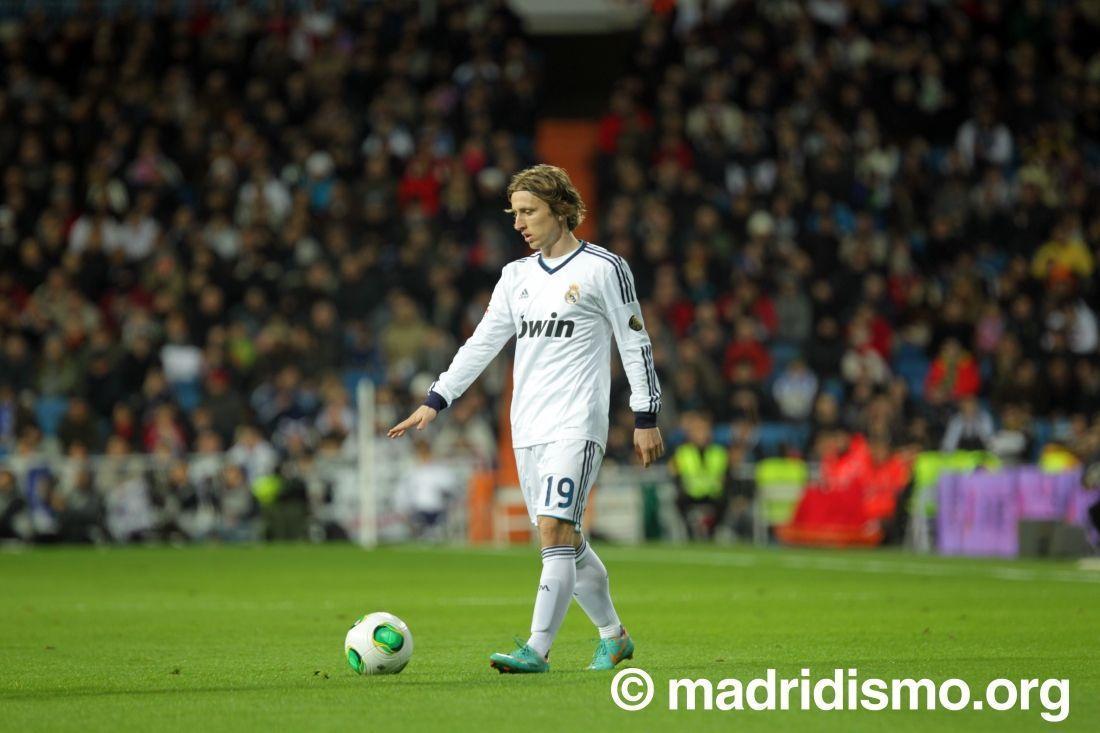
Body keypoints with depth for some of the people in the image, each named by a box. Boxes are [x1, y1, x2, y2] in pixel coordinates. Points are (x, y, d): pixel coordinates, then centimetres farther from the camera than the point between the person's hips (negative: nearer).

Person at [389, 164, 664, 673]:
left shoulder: (604, 268, -3)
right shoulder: (516, 275, 14)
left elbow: (636, 344, -1)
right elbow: (483, 342, 16)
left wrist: (646, 419, -4)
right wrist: (434, 402, 9)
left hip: (576, 425, -6)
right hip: (527, 429, 6)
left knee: (555, 530, -17)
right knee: (565, 541, 9)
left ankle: (537, 649, -21)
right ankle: (613, 636, 23)